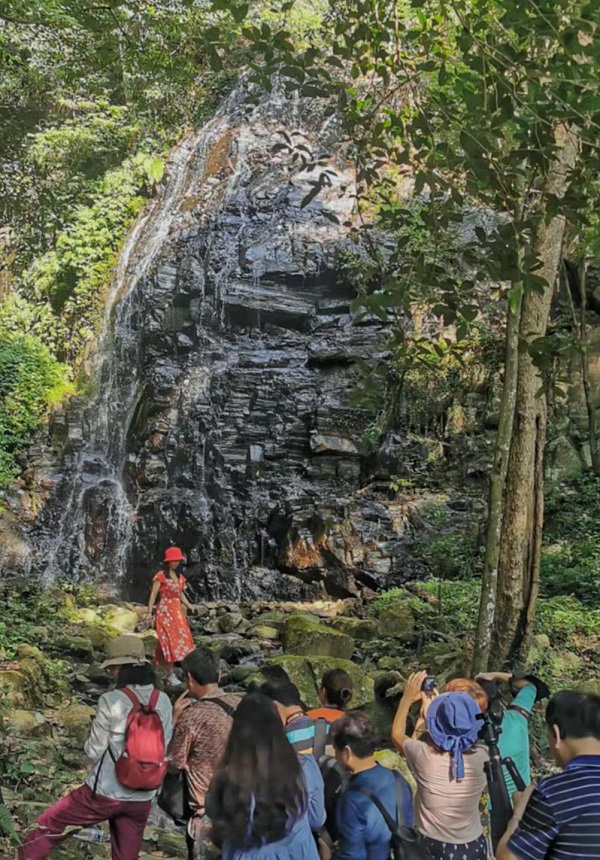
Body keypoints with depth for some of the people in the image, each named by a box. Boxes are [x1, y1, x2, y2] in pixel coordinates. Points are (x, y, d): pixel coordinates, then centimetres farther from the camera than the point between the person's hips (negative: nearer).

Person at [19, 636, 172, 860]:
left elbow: (93, 752, -8)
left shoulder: (112, 701, -16)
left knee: (44, 830, 15)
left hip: (105, 792, -5)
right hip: (141, 799, 5)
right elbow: (164, 749, 7)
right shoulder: (163, 702, -2)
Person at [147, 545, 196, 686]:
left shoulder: (180, 577, 13)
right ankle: (171, 675, -9)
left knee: (180, 639, 2)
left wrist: (189, 605, 3)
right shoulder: (161, 576, -6)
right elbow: (153, 594, -8)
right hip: (164, 611, -7)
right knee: (169, 641, -9)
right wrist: (149, 611, -14)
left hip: (177, 611, 7)